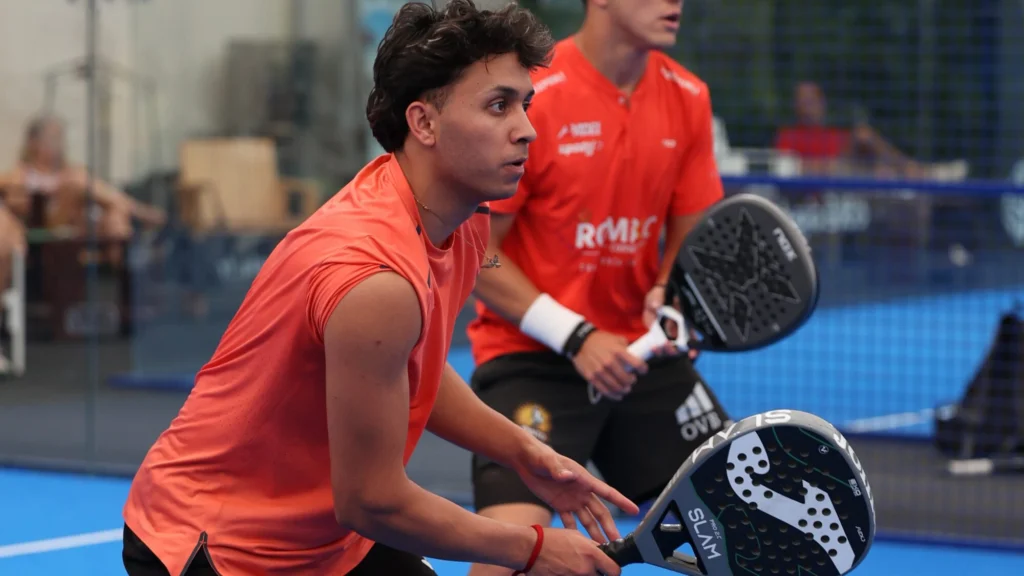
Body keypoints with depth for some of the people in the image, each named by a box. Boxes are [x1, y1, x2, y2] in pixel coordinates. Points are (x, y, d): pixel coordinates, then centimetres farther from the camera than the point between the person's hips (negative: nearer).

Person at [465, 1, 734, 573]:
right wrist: (575, 337, -20)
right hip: (531, 356, -6)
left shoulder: (688, 98, 0)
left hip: (640, 351, 6)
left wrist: (673, 299, -13)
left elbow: (692, 238, 9)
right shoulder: (532, 96, -17)